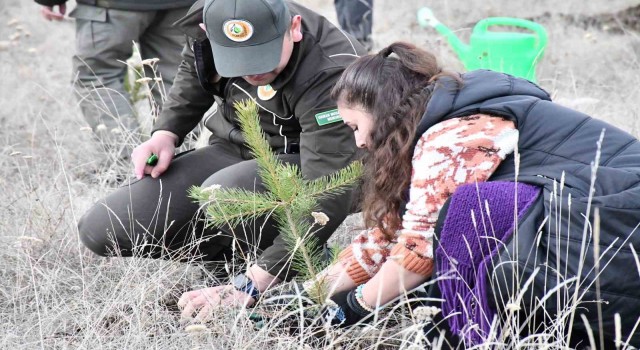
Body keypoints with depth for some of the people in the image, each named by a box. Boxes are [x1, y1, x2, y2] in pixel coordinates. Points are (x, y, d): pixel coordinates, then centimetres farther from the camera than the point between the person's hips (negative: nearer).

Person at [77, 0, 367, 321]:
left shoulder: (329, 78, -32)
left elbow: (325, 198, -36)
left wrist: (249, 285, -41)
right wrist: (166, 133, -6)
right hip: (231, 150, 6)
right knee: (101, 230, -6)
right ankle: (240, 245, 5)